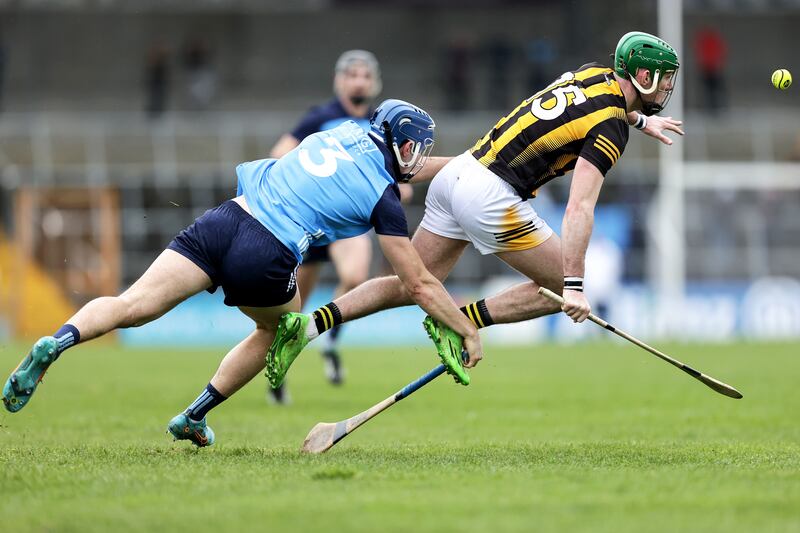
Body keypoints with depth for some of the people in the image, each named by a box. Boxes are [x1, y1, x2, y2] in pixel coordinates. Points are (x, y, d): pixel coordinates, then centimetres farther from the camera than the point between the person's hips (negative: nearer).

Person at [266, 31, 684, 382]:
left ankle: (306, 325, 0)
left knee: (413, 286, 12)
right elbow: (579, 209, -24)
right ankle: (463, 320, -4)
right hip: (491, 197, -9)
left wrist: (640, 118, 39)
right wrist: (574, 285, -27)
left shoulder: (595, 74, 10)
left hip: (458, 173, 9)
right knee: (560, 288, 1)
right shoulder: (611, 130, -14)